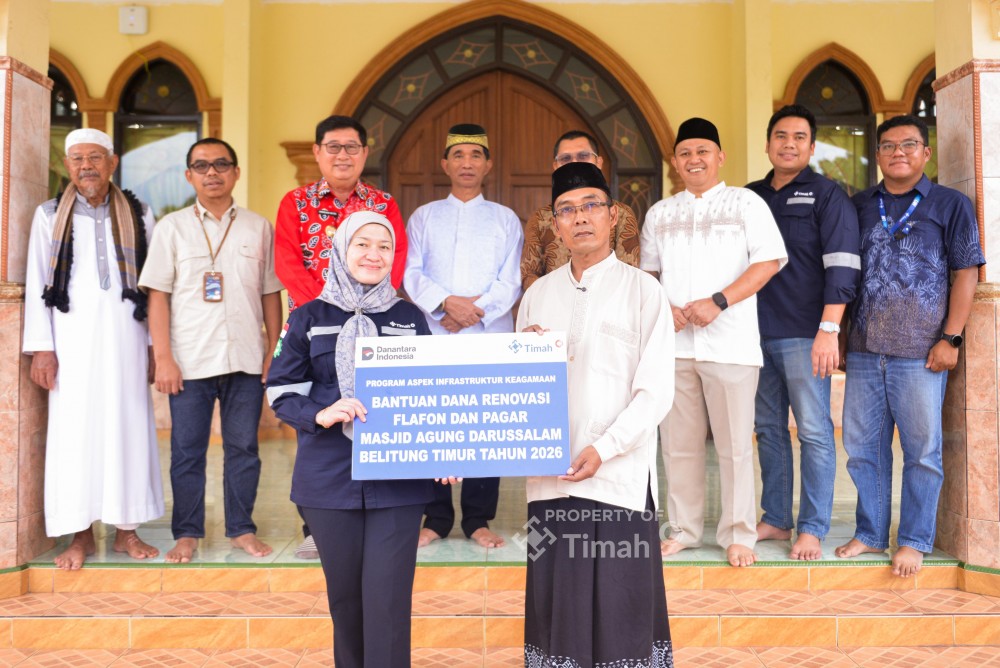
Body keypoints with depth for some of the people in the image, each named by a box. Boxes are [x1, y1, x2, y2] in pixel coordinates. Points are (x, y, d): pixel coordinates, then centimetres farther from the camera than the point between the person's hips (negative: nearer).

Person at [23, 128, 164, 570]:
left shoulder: (138, 215, 8)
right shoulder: (49, 215, 7)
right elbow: (37, 284, 5)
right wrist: (41, 348, -3)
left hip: (125, 338, 0)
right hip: (71, 339, 0)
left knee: (128, 428, 1)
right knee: (74, 431, 0)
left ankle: (126, 529, 11)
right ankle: (81, 534, 10)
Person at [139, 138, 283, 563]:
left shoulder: (258, 228, 8)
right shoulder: (172, 227, 4)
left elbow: (271, 294, 9)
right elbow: (157, 296, 1)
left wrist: (274, 351, 4)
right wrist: (163, 357, -6)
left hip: (246, 359, 1)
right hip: (190, 361, -1)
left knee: (243, 447, 7)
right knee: (187, 451, 5)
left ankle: (242, 529, 19)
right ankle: (187, 533, 18)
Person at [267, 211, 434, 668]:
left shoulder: (410, 318, 9)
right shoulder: (309, 319, 6)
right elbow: (281, 391, 3)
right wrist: (319, 414, -17)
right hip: (330, 477, 0)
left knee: (388, 597, -5)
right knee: (345, 593, 11)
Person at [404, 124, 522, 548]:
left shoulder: (505, 220, 12)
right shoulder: (424, 217, 13)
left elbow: (511, 282, 2)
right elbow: (411, 273, 2)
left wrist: (477, 309, -13)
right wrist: (447, 302, -14)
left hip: (491, 338, 0)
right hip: (433, 337, 1)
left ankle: (478, 520, 10)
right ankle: (436, 518, 11)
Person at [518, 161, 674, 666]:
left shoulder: (642, 290, 1)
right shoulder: (538, 294, 13)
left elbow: (656, 391, -6)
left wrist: (604, 449, -16)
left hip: (619, 475, -4)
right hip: (550, 475, 4)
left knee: (621, 607, -1)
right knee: (556, 603, 7)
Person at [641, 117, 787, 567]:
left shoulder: (746, 204, 6)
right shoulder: (660, 213, 17)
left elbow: (769, 261, -4)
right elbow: (647, 272, 18)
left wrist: (718, 302, -15)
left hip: (729, 342, -3)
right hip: (673, 343, 4)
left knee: (734, 443, -1)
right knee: (678, 442, 7)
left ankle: (738, 535, 10)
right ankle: (684, 529, 19)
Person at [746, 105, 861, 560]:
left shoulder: (827, 195, 1)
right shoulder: (750, 197, 16)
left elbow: (841, 266, -7)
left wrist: (829, 330, -16)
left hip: (803, 335, -5)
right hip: (756, 334, 5)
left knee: (814, 431, -3)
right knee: (768, 429, 9)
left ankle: (812, 528, 3)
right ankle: (775, 520, 18)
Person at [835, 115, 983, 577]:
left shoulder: (950, 204, 4)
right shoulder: (859, 207, 13)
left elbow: (966, 274, 0)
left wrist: (950, 338, -7)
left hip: (920, 352, -3)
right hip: (864, 349, 4)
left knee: (922, 451, 3)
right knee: (863, 447, 9)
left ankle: (915, 541, 15)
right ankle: (870, 534, 21)